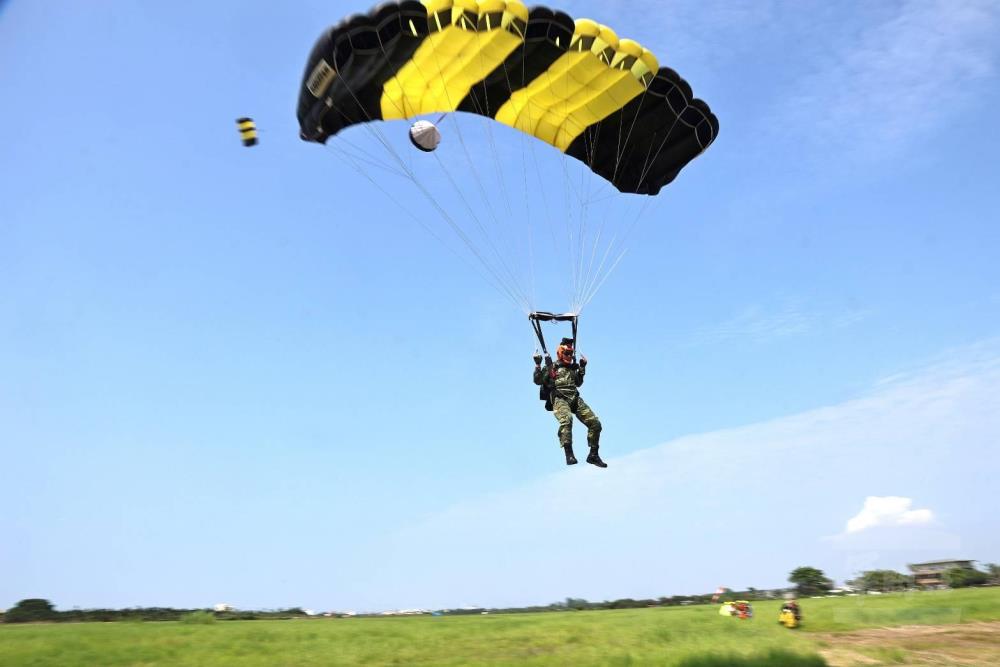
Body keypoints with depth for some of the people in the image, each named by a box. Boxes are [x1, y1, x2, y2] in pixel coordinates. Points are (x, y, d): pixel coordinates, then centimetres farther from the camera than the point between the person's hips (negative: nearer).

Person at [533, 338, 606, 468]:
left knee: (595, 423, -6)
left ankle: (593, 455, 5)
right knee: (566, 419, -38)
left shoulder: (572, 368, 28)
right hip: (559, 399, -6)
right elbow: (538, 381, 4)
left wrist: (582, 368, 33)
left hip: (575, 399, 6)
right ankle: (569, 453, -43)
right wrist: (538, 365, -4)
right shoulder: (551, 367, 11)